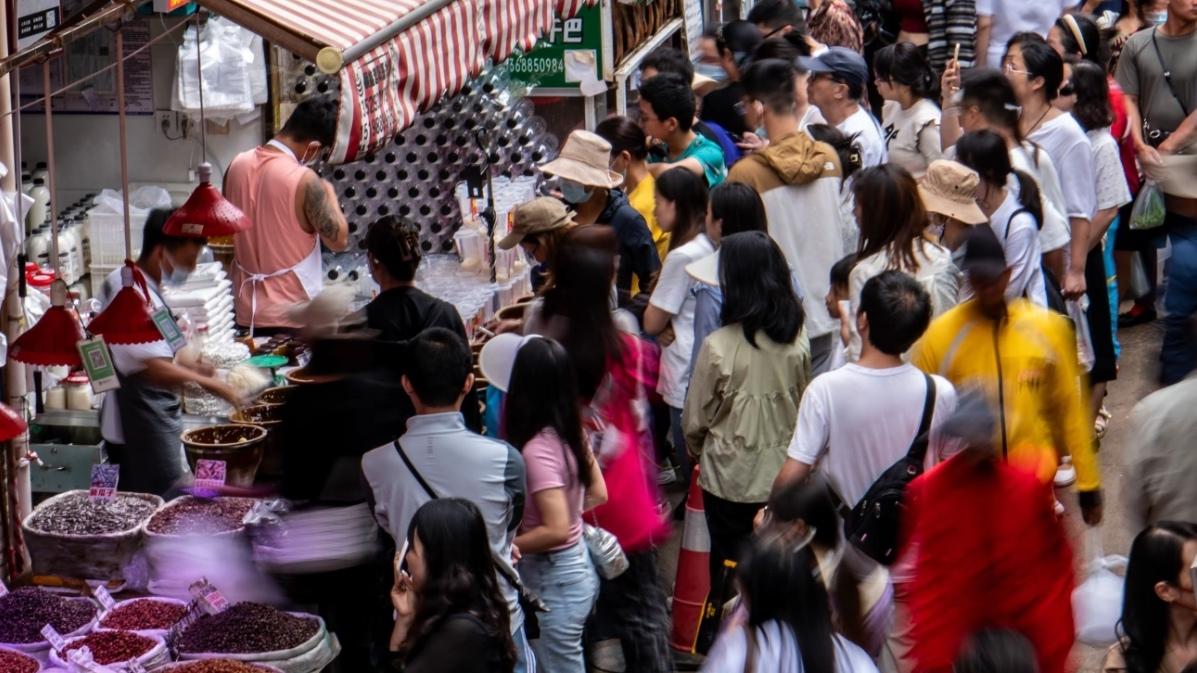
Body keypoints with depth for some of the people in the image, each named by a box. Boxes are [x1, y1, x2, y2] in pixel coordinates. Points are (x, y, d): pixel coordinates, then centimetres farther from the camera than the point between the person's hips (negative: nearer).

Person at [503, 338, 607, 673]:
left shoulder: (538, 448, -25)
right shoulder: (572, 432, -1)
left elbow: (557, 530, -28)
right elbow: (598, 494, 11)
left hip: (553, 580, -8)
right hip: (577, 566, 8)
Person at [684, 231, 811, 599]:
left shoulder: (719, 347, -22)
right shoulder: (798, 343, -10)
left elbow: (695, 419, -10)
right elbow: (803, 407, 5)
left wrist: (696, 451, 11)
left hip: (730, 478, -3)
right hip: (783, 473, 3)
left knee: (729, 568, 13)